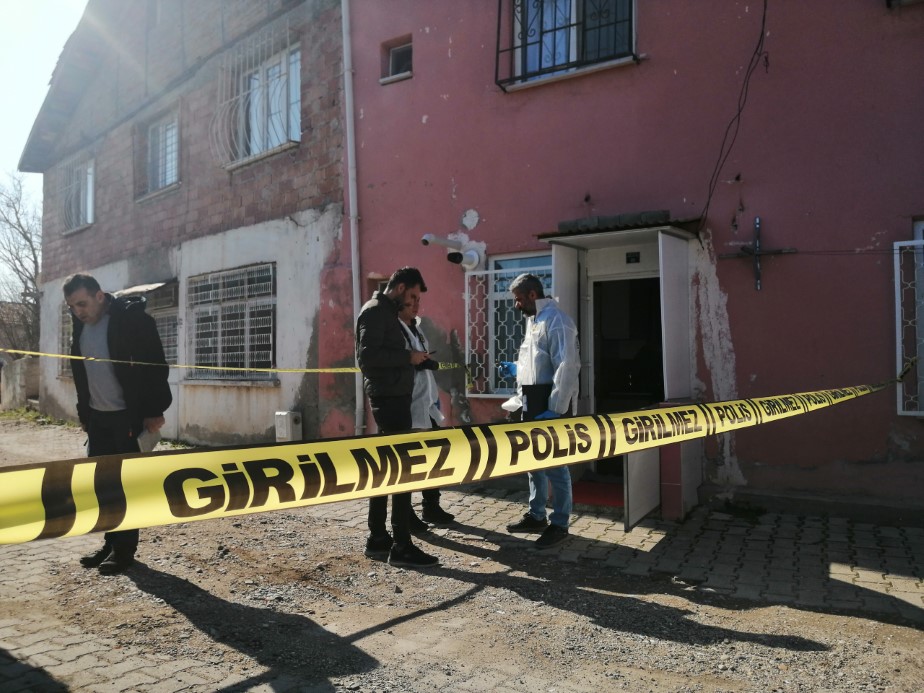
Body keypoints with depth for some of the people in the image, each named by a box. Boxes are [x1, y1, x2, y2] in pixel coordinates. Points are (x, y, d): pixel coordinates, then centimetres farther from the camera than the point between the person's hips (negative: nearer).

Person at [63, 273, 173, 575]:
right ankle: (111, 542, 22)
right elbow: (80, 372, 17)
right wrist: (84, 412, 14)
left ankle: (125, 548, 11)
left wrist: (153, 412, -18)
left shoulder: (133, 319, -14)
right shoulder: (81, 325, 8)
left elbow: (155, 367, -16)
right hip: (97, 417, 7)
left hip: (128, 416, -7)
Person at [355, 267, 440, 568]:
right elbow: (367, 356, -22)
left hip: (393, 397, 10)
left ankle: (378, 539, 20)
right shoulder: (375, 311, -11)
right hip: (389, 398, -10)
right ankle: (401, 546, -3)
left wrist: (412, 358, 8)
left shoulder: (387, 312, 19)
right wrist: (408, 357, -17)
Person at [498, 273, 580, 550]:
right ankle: (536, 516, 30)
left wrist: (555, 409, -23)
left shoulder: (556, 320, -14)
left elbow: (567, 367, -21)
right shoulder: (533, 320, 16)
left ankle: (559, 524, 11)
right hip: (531, 400, 10)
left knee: (554, 463, -1)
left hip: (549, 401, -10)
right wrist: (516, 368, 12)